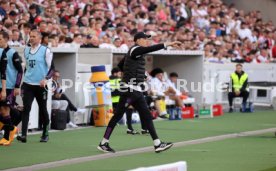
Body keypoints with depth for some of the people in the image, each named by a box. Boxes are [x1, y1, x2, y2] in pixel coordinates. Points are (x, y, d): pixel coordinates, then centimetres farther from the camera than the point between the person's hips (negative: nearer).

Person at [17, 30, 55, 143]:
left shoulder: (45, 51, -6)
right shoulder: (26, 50, 10)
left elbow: (52, 68, -8)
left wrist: (45, 79, -23)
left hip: (40, 85, -3)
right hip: (27, 84, 3)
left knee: (43, 110, 8)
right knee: (26, 108, -10)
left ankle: (45, 134, 22)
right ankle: (23, 135, -16)